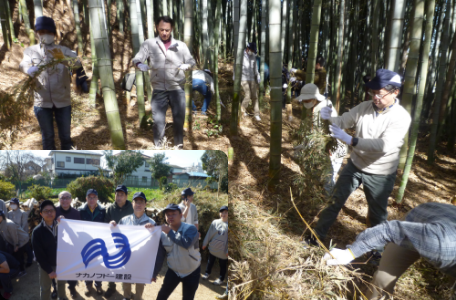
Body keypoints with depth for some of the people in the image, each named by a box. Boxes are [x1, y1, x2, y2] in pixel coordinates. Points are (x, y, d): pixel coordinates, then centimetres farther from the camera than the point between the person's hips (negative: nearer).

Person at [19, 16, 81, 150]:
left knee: (65, 136, 8)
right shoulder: (31, 51, 7)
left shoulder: (63, 50, 5)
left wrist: (63, 59, -36)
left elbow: (77, 63, -14)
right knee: (47, 137, 11)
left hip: (63, 101, 0)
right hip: (42, 102, 0)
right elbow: (24, 65, -12)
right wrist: (32, 71, -36)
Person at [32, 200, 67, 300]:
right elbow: (39, 254, -13)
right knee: (45, 288, 12)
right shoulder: (37, 231, -15)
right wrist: (49, 270, -14)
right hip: (46, 264, -3)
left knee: (61, 282, 22)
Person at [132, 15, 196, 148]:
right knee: (158, 120, 0)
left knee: (179, 119, 5)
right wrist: (140, 64, -26)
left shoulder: (181, 45, 6)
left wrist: (186, 65, -19)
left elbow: (191, 60, 5)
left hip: (177, 89, 1)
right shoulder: (149, 44, 4)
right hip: (159, 89, 0)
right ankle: (158, 146, 14)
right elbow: (137, 59, -2)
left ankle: (179, 145, 21)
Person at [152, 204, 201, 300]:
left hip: (192, 272, -3)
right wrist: (154, 273, 1)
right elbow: (159, 256, -1)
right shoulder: (163, 234, -8)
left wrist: (170, 232, -32)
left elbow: (186, 243, -40)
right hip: (173, 271, 3)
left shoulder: (190, 229, -20)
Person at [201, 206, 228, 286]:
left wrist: (228, 251, -12)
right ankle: (207, 273, 46)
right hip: (213, 247, 3)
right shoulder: (215, 222, -6)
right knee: (210, 261, 22)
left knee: (222, 264, 12)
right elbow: (209, 234, 2)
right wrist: (205, 244, 7)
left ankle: (221, 279, 33)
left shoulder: (227, 225, -14)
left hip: (223, 250, -3)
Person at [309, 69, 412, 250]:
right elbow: (343, 121, -4)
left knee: (377, 214, 15)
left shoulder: (401, 117, -21)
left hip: (380, 174, -3)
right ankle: (317, 236, 27)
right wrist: (329, 117, -29)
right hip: (355, 165, 4)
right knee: (335, 201, 11)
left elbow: (384, 145, -33)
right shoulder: (364, 107, -7)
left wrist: (350, 140, -42)